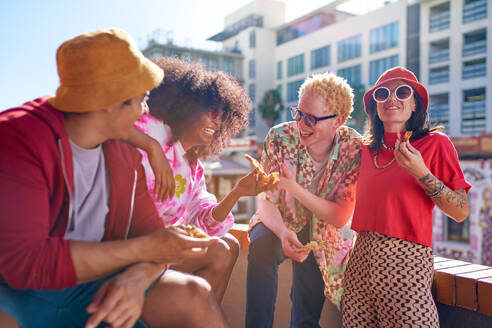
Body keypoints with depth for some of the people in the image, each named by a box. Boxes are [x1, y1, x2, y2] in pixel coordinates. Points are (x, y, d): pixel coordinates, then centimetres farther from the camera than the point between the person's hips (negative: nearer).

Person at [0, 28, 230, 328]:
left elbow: (148, 229, 1)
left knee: (194, 294, -13)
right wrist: (145, 248, -26)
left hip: (89, 289, 5)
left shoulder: (124, 154, 2)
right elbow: (24, 261, -27)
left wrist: (136, 277, -23)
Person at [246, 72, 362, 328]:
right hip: (282, 222, 0)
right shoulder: (280, 137, -19)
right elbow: (266, 201, -16)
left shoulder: (354, 150, -20)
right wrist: (283, 233, -37)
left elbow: (340, 218, -22)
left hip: (324, 235, 0)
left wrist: (294, 187, -34)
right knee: (261, 244, -32)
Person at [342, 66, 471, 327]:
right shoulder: (367, 149, 10)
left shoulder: (435, 143, -3)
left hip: (406, 259, -4)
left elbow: (461, 213, -9)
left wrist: (422, 173, -19)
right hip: (361, 258, 5)